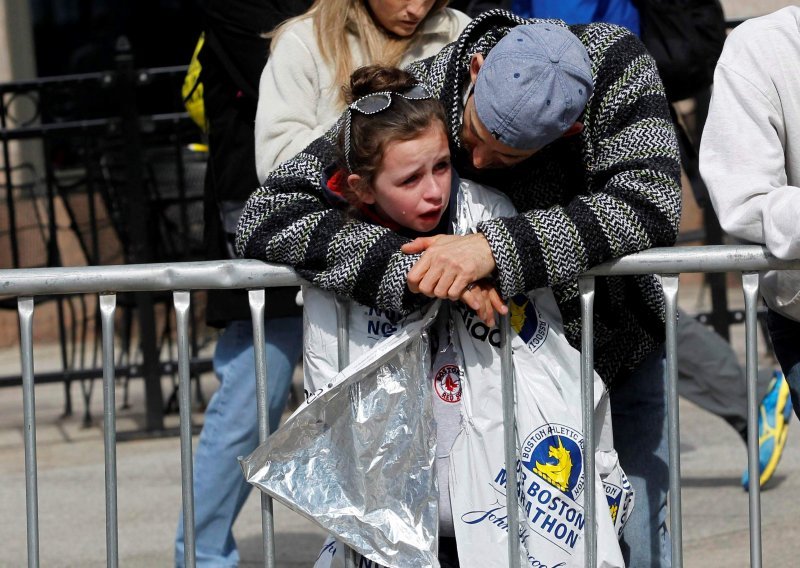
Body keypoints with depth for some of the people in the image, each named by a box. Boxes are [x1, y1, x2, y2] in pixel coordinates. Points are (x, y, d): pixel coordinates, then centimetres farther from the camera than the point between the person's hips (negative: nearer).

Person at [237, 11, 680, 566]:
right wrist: (416, 269, -43)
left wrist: (495, 247, -46)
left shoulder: (616, 63, -24)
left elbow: (650, 201, -36)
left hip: (618, 355, 1)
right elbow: (268, 215, -30)